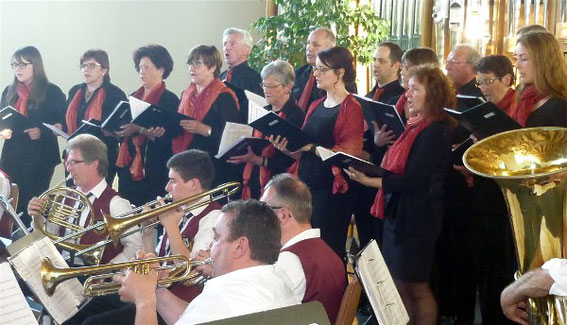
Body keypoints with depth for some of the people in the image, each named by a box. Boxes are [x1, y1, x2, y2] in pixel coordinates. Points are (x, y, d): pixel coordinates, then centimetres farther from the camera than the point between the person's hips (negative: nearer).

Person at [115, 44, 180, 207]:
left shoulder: (169, 99, -5)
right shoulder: (134, 96, 17)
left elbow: (168, 136, -14)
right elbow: (123, 126, 19)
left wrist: (139, 130, -20)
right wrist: (119, 130, -3)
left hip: (153, 168, -7)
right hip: (128, 166, 7)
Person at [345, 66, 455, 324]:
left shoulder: (435, 131, -17)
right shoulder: (415, 127, 11)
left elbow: (412, 181, -23)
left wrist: (369, 180, -27)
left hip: (416, 216, -9)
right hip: (397, 211, 9)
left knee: (416, 287, 3)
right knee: (398, 284, 13)